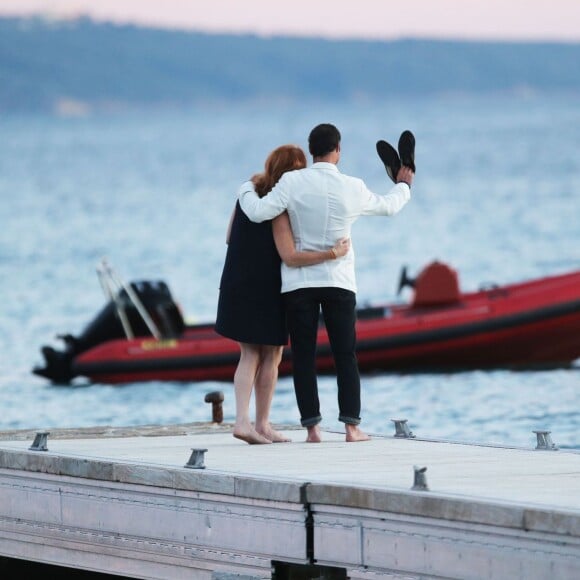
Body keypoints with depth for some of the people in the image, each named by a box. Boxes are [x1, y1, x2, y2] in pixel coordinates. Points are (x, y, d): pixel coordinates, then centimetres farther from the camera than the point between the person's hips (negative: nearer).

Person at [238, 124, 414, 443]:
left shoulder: (292, 183, -10)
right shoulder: (352, 188, -2)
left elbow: (258, 212, -13)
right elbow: (388, 206, 15)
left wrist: (247, 189, 8)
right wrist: (403, 187, 37)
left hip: (299, 282, -1)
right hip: (339, 282, 1)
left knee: (303, 356, 2)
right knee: (345, 355, 5)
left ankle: (312, 426, -2)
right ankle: (351, 425, 0)